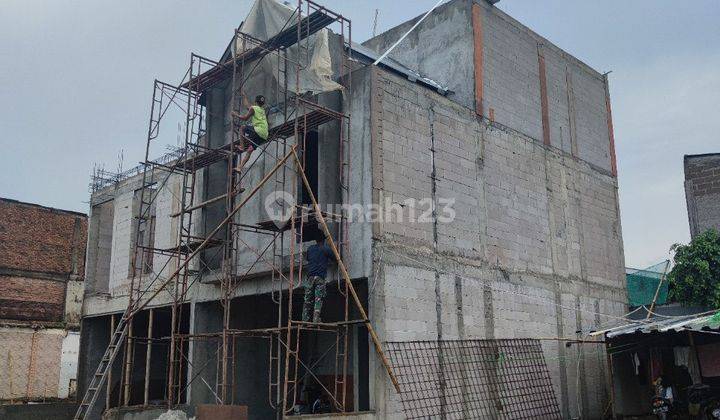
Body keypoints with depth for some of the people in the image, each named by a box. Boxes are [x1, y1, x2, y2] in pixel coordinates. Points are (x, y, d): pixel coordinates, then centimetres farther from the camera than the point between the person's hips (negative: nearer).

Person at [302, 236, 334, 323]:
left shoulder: (310, 248, 15)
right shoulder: (326, 249, 2)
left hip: (310, 277, 4)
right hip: (320, 277, -4)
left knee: (308, 300, 4)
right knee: (318, 300, -7)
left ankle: (305, 320, 0)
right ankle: (316, 320, -16)